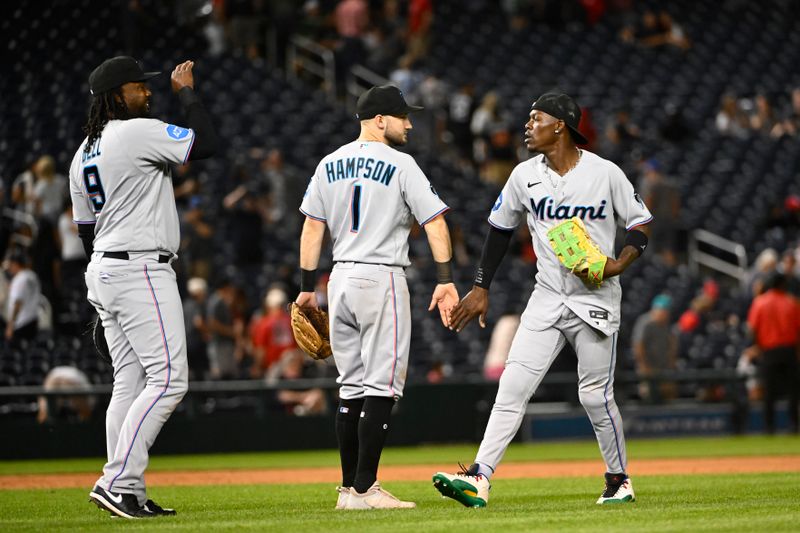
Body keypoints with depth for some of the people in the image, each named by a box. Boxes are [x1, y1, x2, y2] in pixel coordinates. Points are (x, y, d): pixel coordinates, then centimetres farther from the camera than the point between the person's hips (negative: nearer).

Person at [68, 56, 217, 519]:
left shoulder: (83, 154, 15)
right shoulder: (139, 132, -13)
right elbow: (207, 143, -13)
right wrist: (187, 92, 1)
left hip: (103, 272, 10)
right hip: (142, 270, -10)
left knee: (130, 384, 10)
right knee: (168, 379, -11)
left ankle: (129, 495, 8)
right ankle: (118, 482, -17)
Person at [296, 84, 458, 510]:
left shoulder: (330, 164, 11)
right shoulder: (399, 164, -6)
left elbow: (312, 228, 11)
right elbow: (434, 221, -11)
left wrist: (307, 286, 14)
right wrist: (446, 280, -12)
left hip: (340, 280, 7)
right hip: (382, 279, -7)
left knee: (352, 387, 11)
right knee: (381, 386, -5)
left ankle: (349, 489, 11)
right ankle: (365, 488, -10)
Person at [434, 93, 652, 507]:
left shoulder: (606, 174, -7)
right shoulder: (525, 176, 4)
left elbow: (641, 226, 0)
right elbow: (500, 229, 15)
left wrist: (618, 265, -18)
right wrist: (481, 287, 12)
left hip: (596, 300, -3)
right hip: (547, 299, 3)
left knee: (595, 396, 0)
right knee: (513, 387, -8)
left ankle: (619, 479, 21)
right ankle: (479, 480, -16)